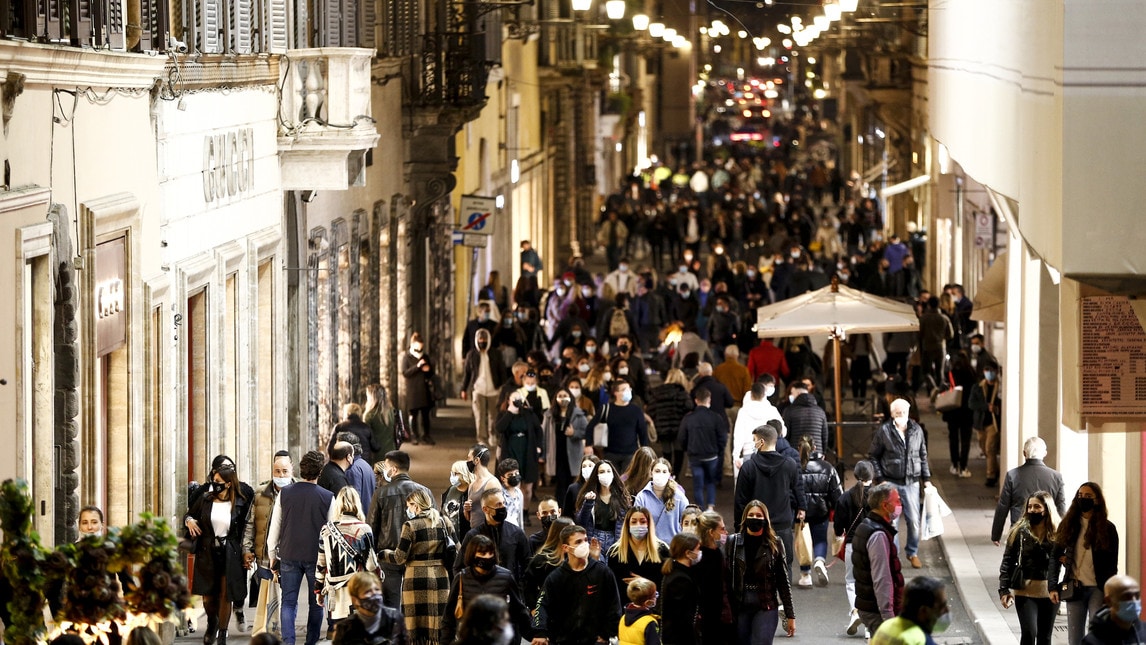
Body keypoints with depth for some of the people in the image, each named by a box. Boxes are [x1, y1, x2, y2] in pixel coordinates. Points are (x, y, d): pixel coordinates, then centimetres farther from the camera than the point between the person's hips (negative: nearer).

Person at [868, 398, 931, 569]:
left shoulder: (917, 430, 5)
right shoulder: (884, 431, -4)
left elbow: (923, 456, 14)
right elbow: (873, 456, 1)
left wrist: (926, 478, 11)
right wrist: (880, 478, -6)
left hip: (911, 482, 2)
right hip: (891, 482, -2)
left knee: (914, 520, 3)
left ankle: (912, 553, 20)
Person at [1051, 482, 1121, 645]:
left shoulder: (1107, 528, 0)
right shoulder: (1068, 525, 7)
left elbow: (1112, 564, 1)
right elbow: (1056, 557, 7)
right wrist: (1053, 587, -2)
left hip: (1099, 589, -3)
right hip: (1074, 588, 3)